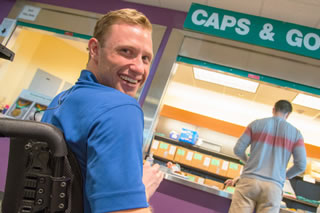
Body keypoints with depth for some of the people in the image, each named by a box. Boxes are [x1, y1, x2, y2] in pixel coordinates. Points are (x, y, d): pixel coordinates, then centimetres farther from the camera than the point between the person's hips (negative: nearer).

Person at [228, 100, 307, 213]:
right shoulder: (295, 133, 10)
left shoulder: (256, 124, 8)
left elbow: (238, 150, 6)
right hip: (274, 187, 1)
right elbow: (301, 165, 5)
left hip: (249, 180, 0)